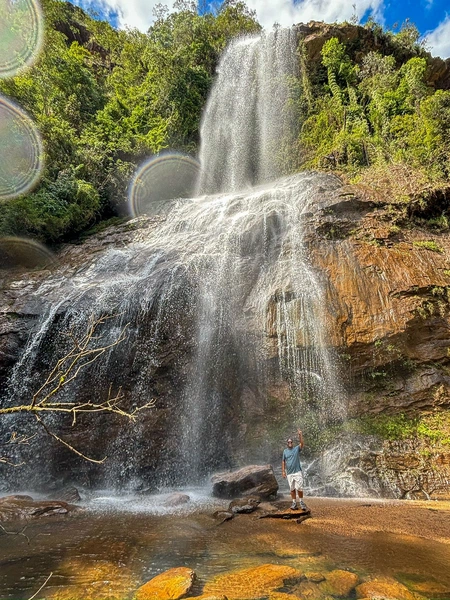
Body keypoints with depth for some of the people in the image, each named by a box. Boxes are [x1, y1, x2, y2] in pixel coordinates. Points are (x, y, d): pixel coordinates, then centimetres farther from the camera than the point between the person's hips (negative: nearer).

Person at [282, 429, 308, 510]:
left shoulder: (297, 449, 0)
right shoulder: (285, 451, 8)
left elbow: (301, 443, -17)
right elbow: (283, 461, 9)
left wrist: (300, 435, -29)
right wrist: (283, 471, 3)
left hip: (297, 472, -2)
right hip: (289, 473, 3)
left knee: (299, 488, -6)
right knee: (292, 489, 7)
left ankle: (301, 502, 13)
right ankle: (294, 502, 17)